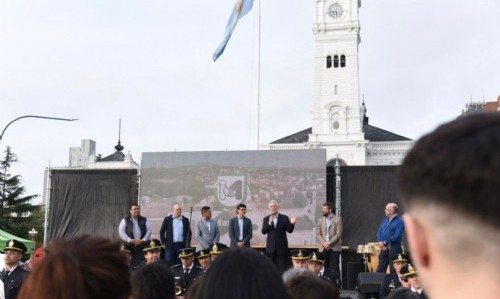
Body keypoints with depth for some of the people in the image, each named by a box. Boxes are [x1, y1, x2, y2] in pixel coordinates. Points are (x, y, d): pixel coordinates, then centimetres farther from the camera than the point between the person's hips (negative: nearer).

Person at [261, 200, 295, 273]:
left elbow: (289, 230, 0)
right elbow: (263, 231, -3)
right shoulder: (266, 219, 7)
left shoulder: (284, 218, 3)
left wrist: (292, 223, -19)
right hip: (271, 247, 2)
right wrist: (269, 223, -18)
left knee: (282, 268, -1)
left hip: (282, 247, -2)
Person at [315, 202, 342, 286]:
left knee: (335, 267, -3)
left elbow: (339, 234, -7)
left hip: (334, 248, -3)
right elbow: (318, 234, 7)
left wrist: (329, 243, -14)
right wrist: (324, 243, -8)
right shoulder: (320, 220, 12)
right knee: (325, 267, 3)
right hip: (323, 248, 3)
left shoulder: (337, 220, 0)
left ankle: (337, 284, 0)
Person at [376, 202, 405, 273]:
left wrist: (384, 243, -16)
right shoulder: (385, 220, 12)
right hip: (384, 248, 7)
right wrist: (381, 243, -6)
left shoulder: (399, 222, -9)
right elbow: (379, 232, 11)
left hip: (394, 249, -7)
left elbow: (396, 237, -18)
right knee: (380, 270, 7)